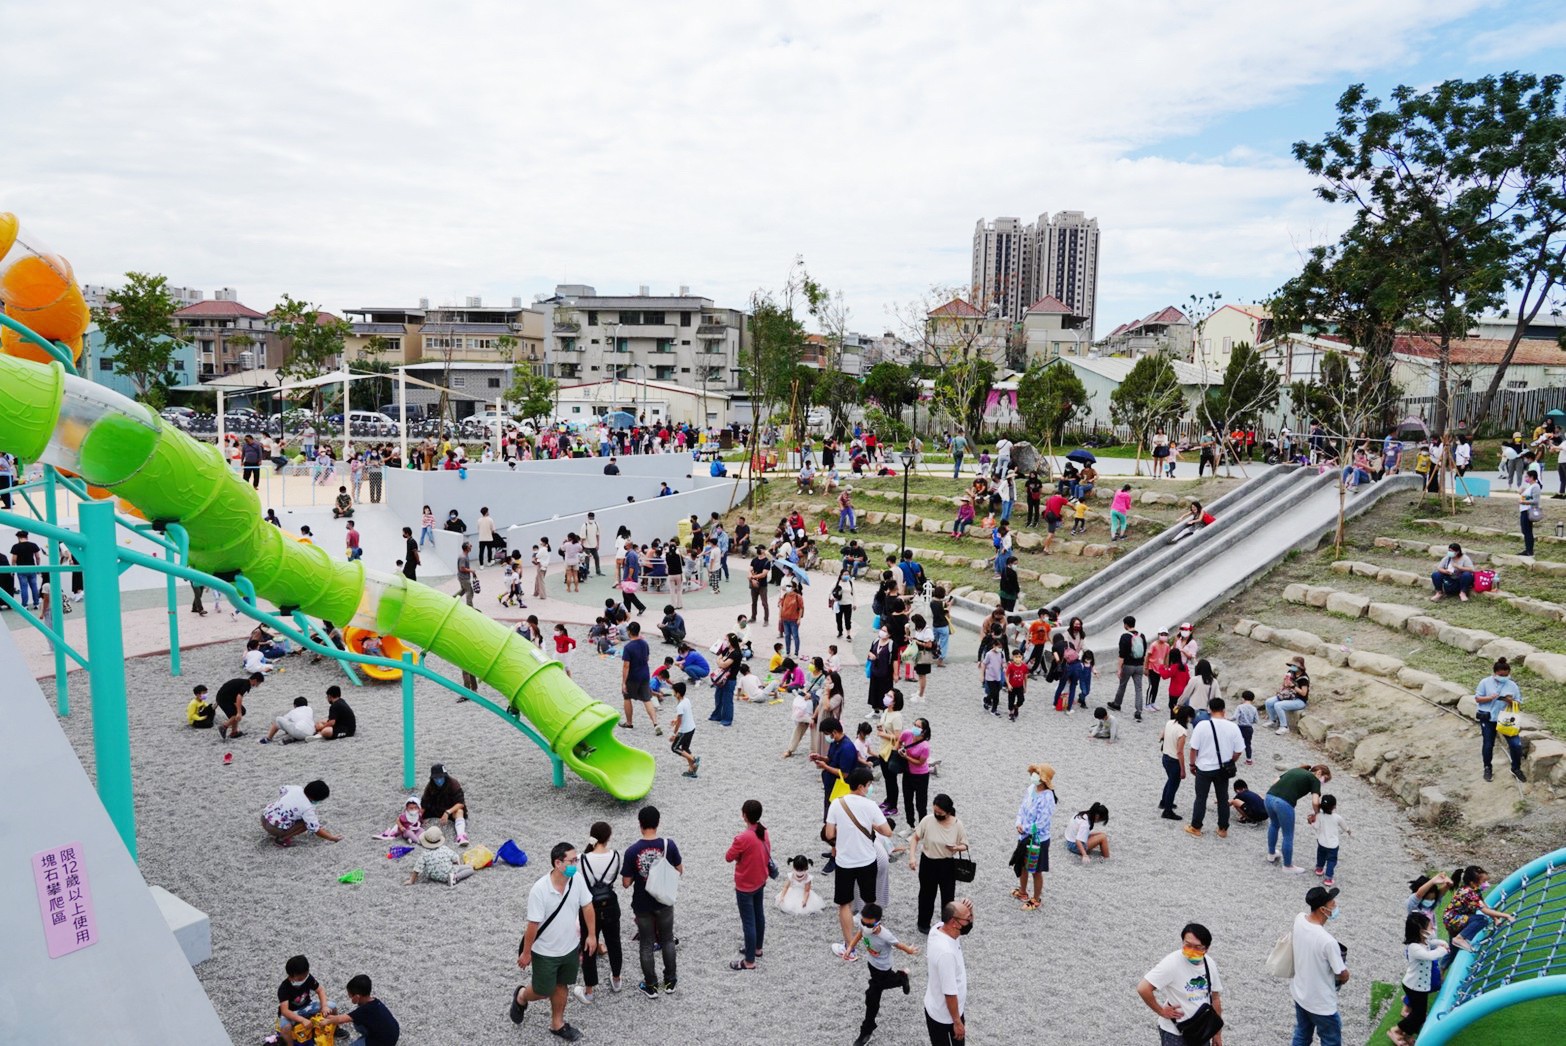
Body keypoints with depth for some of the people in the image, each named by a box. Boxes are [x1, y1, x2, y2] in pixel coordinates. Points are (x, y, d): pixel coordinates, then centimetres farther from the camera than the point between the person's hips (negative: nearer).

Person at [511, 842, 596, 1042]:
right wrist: (526, 953, -12)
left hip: (570, 947, 4)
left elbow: (587, 906, -1)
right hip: (545, 952, -4)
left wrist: (592, 935, 2)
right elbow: (533, 924, -22)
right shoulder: (539, 890, -31)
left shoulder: (577, 880, -16)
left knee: (561, 986, 21)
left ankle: (557, 1024, 42)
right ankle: (521, 997, 46)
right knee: (542, 992, 14)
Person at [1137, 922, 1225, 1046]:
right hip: (1175, 1034, -6)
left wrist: (1217, 1033, 12)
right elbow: (1143, 988, -31)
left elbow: (1215, 998, 8)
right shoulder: (1172, 963, -26)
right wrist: (1161, 1011, -19)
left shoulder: (1209, 963, -5)